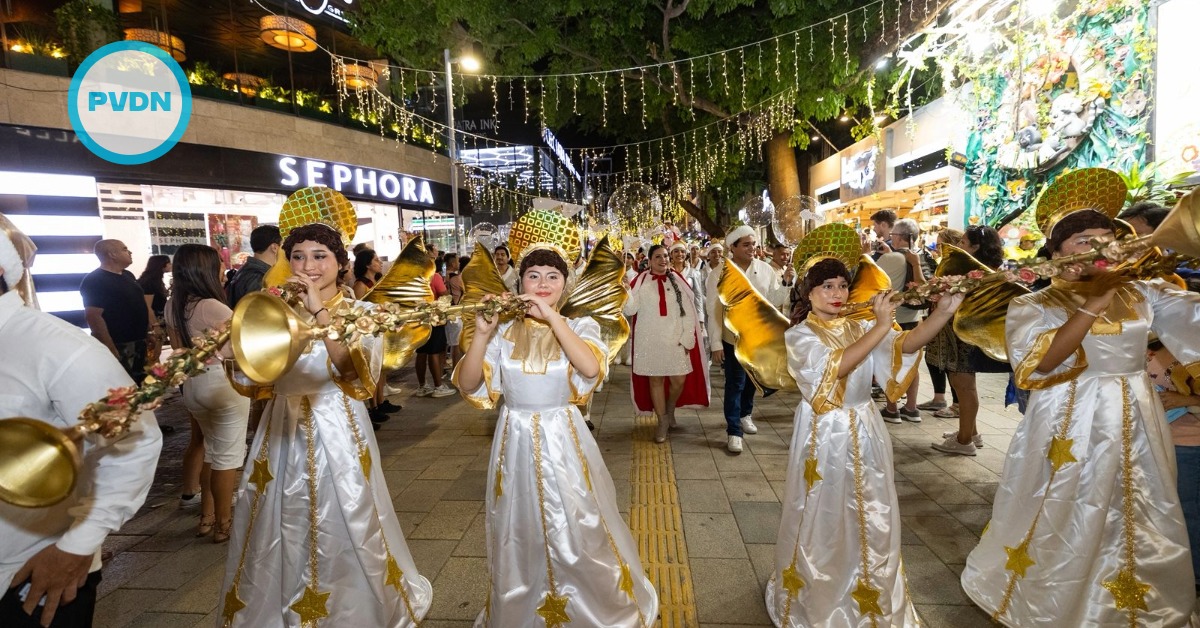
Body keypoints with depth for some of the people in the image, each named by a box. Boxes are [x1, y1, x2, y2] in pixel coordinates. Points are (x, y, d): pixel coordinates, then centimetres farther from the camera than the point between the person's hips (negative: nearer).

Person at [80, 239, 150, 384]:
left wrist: (150, 331, 15)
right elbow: (93, 317, -21)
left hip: (139, 343, 9)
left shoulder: (128, 275, 13)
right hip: (118, 347, -9)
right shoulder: (94, 281, -14)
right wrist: (111, 351, -25)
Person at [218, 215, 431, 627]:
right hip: (283, 433, 4)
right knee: (281, 536, 13)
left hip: (336, 434, -3)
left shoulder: (360, 312, -5)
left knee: (342, 534, 7)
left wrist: (320, 312, -25)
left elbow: (356, 371, -23)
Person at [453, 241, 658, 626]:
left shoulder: (580, 326, -3)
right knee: (519, 540, 14)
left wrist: (551, 317, -25)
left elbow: (591, 368, -25)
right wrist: (482, 334, -20)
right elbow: (468, 385, -8)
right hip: (516, 443, 2)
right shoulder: (505, 331, -1)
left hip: (563, 442, -1)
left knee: (577, 538, 8)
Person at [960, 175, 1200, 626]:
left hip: (1134, 427, 4)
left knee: (1139, 533, 16)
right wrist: (1096, 302, -23)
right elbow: (1040, 362, -22)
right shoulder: (1033, 305, -6)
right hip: (1070, 430, -3)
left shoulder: (1143, 293, 4)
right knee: (1064, 534, 8)